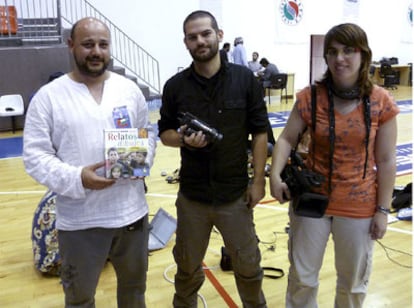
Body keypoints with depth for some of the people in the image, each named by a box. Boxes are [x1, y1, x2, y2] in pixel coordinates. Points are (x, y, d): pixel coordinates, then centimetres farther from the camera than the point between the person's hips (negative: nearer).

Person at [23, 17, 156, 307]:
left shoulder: (130, 89, 3)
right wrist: (76, 179, -23)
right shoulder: (48, 96, -7)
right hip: (79, 221, -2)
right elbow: (35, 156, -8)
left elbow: (148, 133, 10)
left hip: (132, 213, 3)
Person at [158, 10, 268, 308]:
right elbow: (164, 132, 4)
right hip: (192, 195, 1)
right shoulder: (175, 86, -4)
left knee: (248, 264, 16)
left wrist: (259, 180, -5)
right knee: (187, 265, 19)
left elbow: (260, 132, -3)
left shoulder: (245, 79, -7)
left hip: (235, 193, -1)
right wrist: (182, 139, -18)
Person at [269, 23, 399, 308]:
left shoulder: (382, 103, -10)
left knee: (354, 282, 20)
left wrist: (383, 210, -3)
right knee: (302, 276, 17)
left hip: (359, 207, 0)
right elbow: (287, 139, -3)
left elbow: (386, 161, -5)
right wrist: (275, 175, -20)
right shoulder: (310, 97, -9)